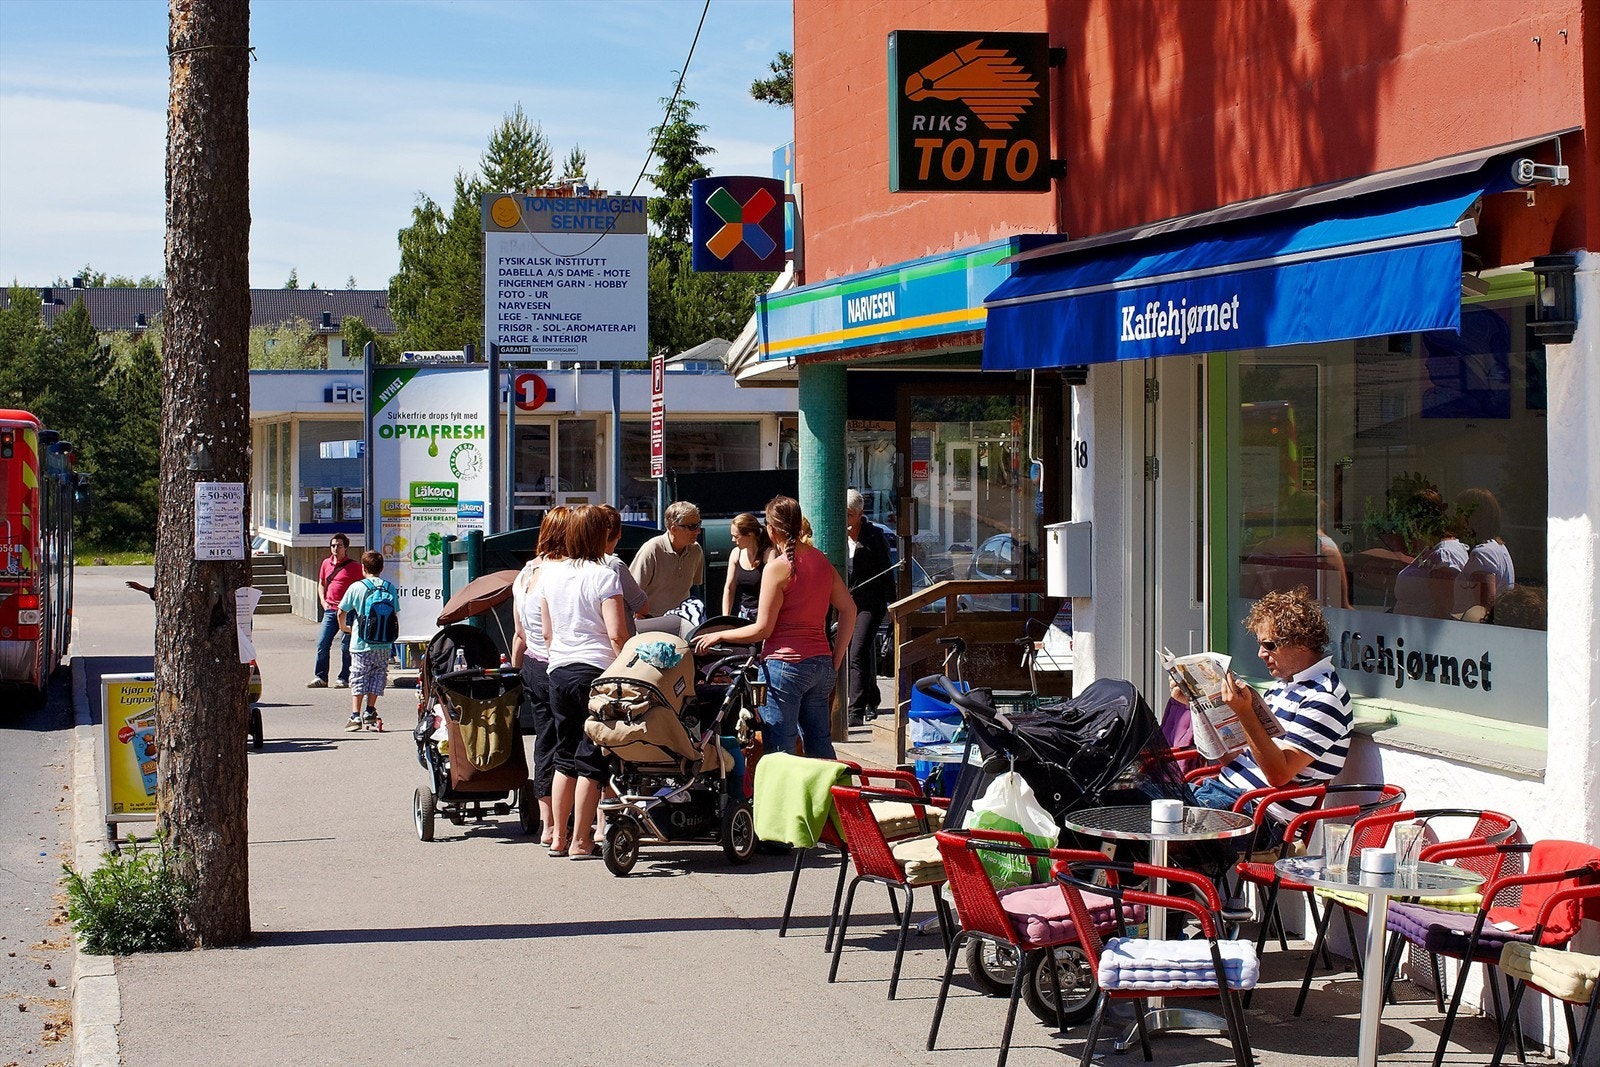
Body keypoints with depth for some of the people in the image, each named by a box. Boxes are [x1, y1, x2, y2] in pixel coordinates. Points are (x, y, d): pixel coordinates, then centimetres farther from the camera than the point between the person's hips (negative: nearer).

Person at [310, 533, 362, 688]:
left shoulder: (353, 566, -3)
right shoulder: (326, 563, 13)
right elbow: (321, 584, 25)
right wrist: (323, 601, 11)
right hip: (330, 610, 5)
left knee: (346, 647, -1)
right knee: (322, 644, 1)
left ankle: (344, 679, 6)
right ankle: (320, 677, 10)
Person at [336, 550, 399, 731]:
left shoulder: (356, 587, -5)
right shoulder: (390, 587, 1)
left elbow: (341, 612, -1)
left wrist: (344, 627, 19)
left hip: (361, 643, -2)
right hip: (384, 645, 2)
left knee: (358, 679, 5)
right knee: (378, 677, 14)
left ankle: (355, 716, -1)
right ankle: (370, 712, 9)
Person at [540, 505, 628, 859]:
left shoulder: (549, 573, 8)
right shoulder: (603, 576, -10)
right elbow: (617, 635, -15)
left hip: (559, 671, 6)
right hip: (596, 671, -6)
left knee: (565, 757, 14)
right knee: (590, 760, 0)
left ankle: (558, 837, 17)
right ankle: (580, 841, 1)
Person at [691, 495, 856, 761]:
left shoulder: (777, 568, -11)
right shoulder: (821, 560, 9)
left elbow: (762, 630, -10)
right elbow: (849, 610, 10)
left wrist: (719, 636, 3)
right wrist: (835, 662, 13)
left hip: (786, 665, -7)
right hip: (821, 664, 7)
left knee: (780, 751, -3)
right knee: (820, 745, 14)